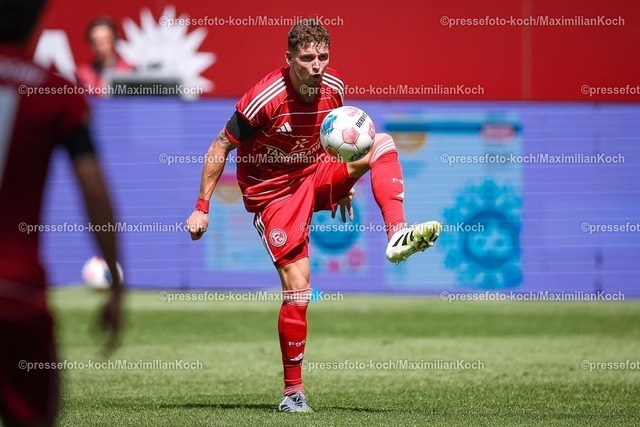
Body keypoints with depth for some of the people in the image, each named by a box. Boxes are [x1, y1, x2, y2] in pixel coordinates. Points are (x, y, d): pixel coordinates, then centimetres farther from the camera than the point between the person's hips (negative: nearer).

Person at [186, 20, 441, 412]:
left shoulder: (333, 86, -6)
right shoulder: (266, 98, -24)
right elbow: (221, 147, -15)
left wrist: (342, 183, 19)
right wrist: (202, 208, -15)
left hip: (315, 176, 6)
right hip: (273, 192, -5)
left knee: (382, 143, -15)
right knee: (297, 289, -12)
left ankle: (398, 236, -28)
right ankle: (293, 391, 1)